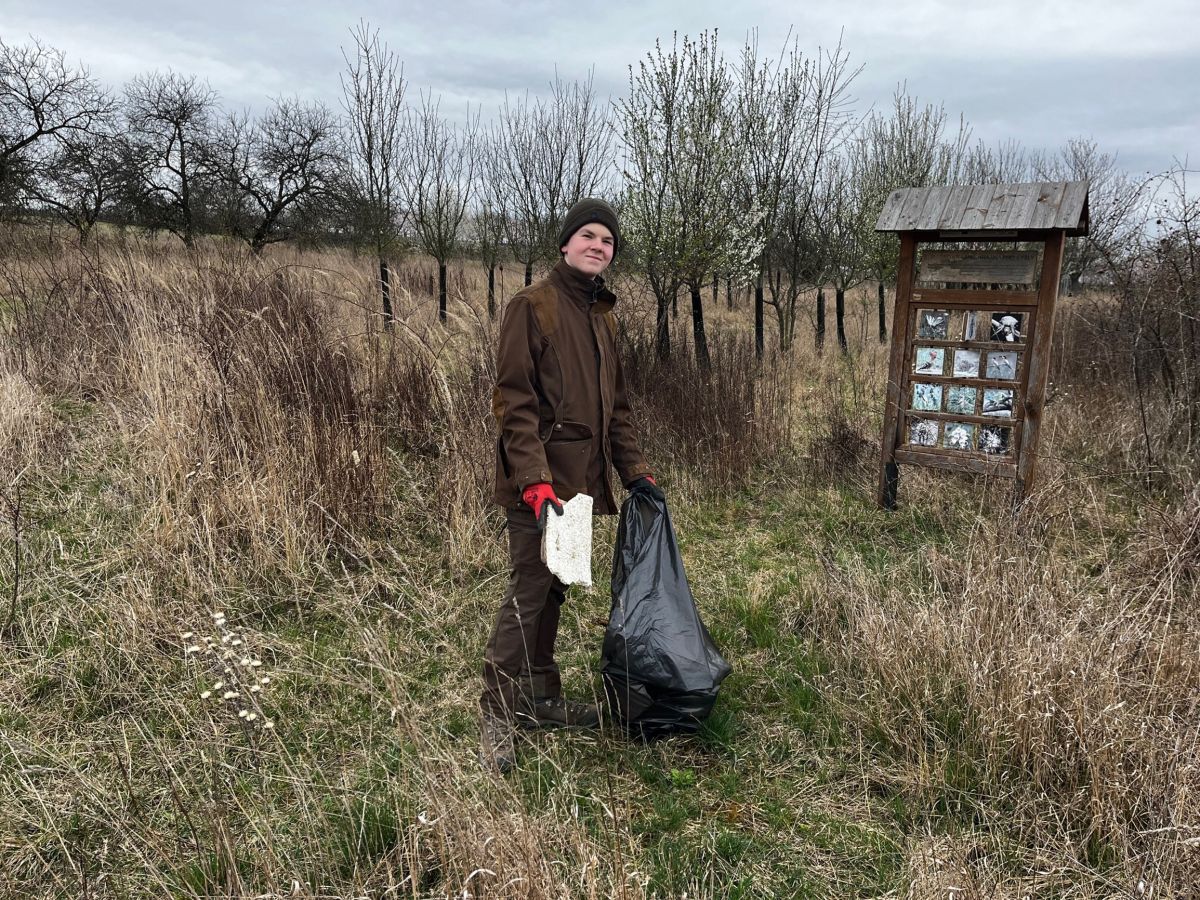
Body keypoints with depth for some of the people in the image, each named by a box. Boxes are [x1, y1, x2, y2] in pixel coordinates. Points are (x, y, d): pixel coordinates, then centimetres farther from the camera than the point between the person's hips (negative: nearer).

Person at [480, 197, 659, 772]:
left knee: (552, 590, 16)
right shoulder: (532, 306, -8)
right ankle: (495, 718, 7)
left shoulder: (602, 315, 17)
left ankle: (542, 700, 28)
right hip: (538, 481, -8)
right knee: (527, 594, -5)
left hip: (578, 479, 8)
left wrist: (634, 470, 14)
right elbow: (514, 401, -16)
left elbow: (615, 405, 21)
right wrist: (535, 481, -24)